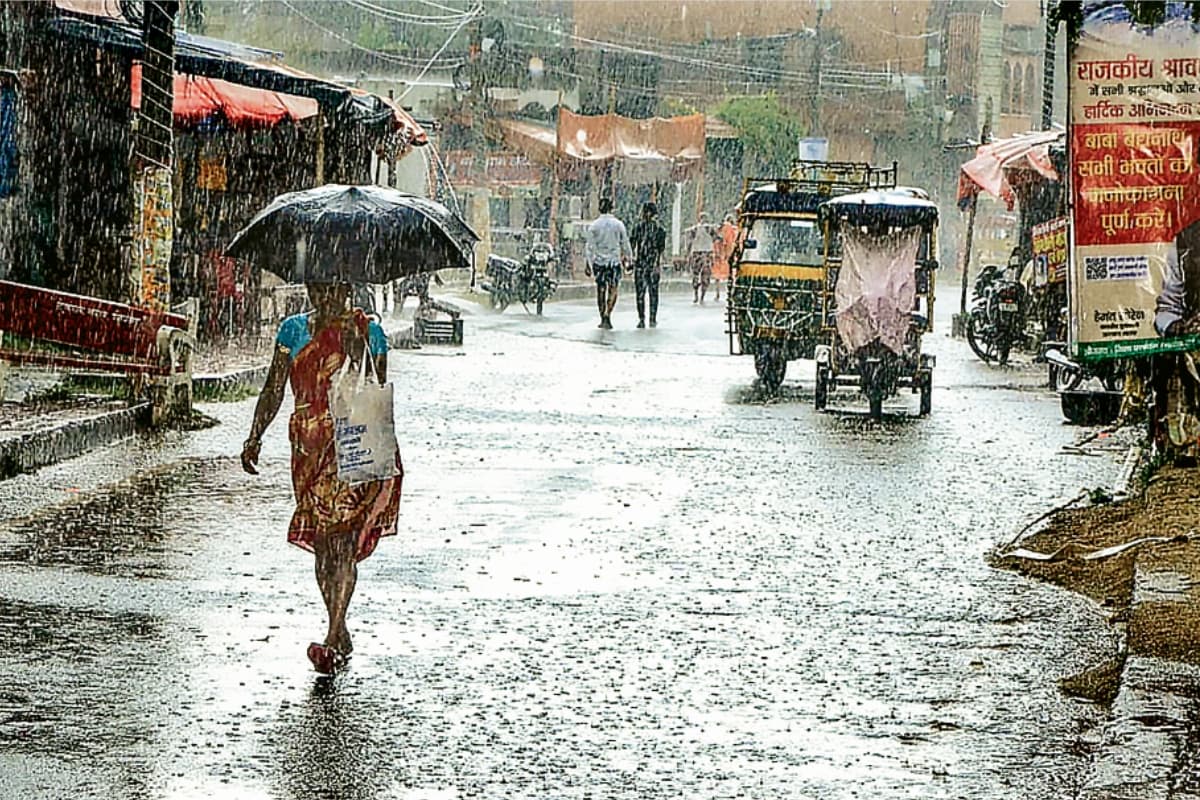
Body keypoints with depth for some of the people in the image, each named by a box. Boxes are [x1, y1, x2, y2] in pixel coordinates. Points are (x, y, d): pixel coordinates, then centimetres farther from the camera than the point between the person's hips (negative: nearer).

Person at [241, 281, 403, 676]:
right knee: (321, 543, 8)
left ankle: (334, 637, -18)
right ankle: (340, 634, 20)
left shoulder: (368, 332, 4)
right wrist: (255, 437, 0)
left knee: (343, 541, -14)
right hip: (310, 447, 4)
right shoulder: (294, 330, 10)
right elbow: (273, 390, 10)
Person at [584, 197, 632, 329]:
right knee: (613, 290, 0)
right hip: (615, 260, -1)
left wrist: (587, 263, 2)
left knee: (601, 290, 10)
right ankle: (607, 316, -15)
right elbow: (625, 244, 4)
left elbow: (590, 246, -3)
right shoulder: (618, 225, -3)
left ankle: (603, 318, 13)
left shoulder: (594, 225, -3)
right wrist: (627, 257, 18)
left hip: (599, 261, 1)